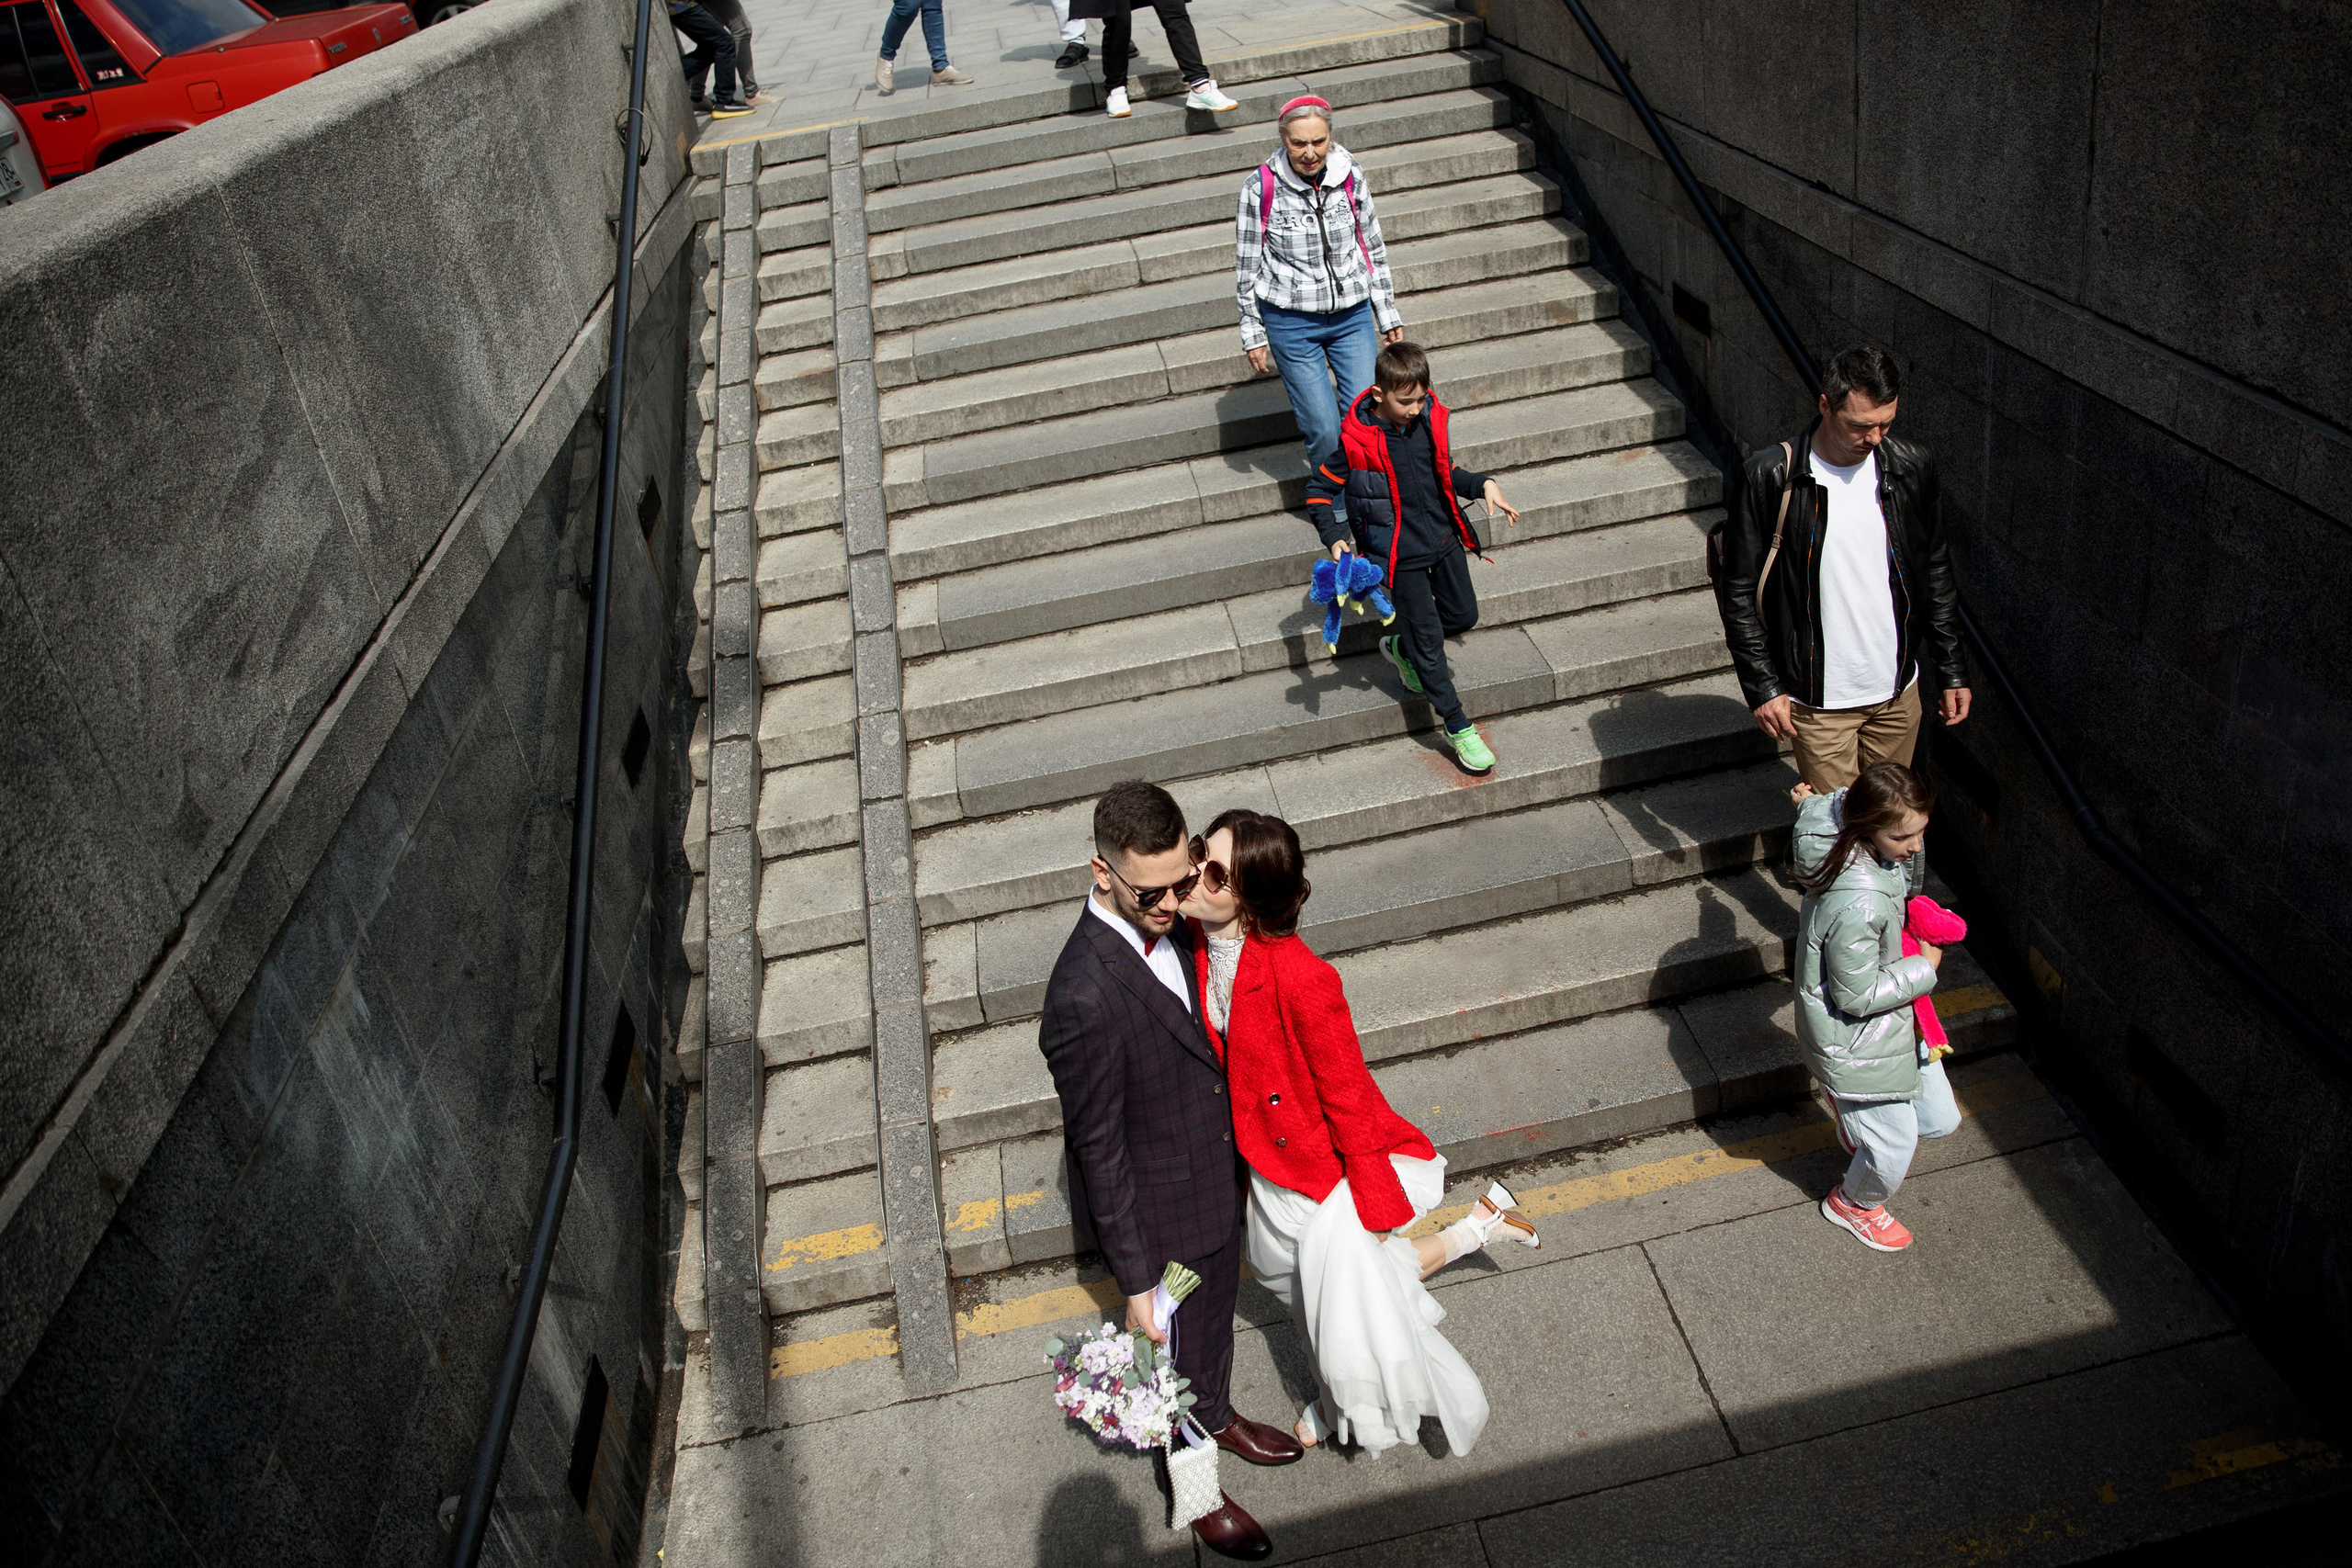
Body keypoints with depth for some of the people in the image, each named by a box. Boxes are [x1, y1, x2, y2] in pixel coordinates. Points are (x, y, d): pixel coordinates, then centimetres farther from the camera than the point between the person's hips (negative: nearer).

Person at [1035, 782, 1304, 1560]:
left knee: (1216, 1315, 32)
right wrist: (1136, 1280, -17)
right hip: (1158, 1209, -7)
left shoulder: (1166, 922, -13)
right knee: (1176, 1346, 21)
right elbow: (1098, 1148, -27)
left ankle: (1216, 1417, 61)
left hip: (1216, 1172, 7)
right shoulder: (1085, 997, -38)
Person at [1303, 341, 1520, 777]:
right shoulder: (1357, 440, -19)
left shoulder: (1430, 419, -4)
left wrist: (1483, 485, -1)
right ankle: (1456, 727, 13)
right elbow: (1319, 492, -7)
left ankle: (1402, 648, 45)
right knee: (1428, 637, 1)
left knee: (1463, 615, 19)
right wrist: (1336, 540, -19)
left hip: (1443, 540, 6)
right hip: (1400, 555, -6)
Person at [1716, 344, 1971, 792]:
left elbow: (1936, 573, 10)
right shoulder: (1770, 477, -14)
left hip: (1898, 690, 4)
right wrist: (1763, 686, -11)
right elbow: (1740, 592, -8)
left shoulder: (1912, 467, -2)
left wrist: (1952, 670, 10)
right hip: (1819, 701, -4)